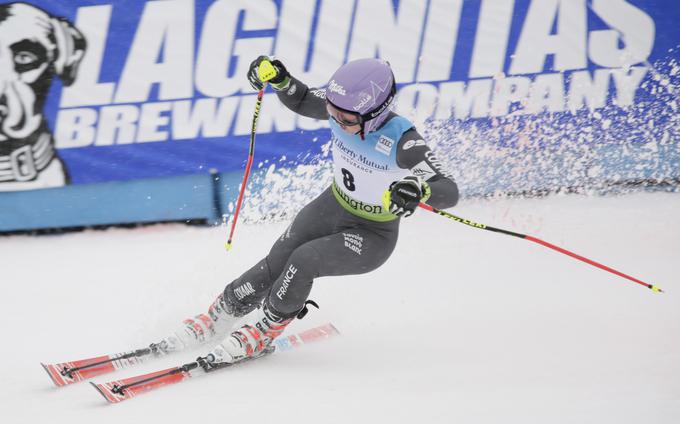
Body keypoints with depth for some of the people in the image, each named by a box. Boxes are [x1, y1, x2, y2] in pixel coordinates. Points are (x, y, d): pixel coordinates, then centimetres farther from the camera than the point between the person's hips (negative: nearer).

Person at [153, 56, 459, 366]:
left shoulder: (401, 140, -34)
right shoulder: (342, 107, -18)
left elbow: (449, 191, -41)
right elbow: (300, 101, 3)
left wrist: (420, 190, -64)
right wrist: (279, 79, -19)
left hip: (373, 236, -5)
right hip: (332, 206, 5)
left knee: (305, 259, -26)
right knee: (275, 264, -8)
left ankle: (261, 331, -4)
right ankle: (219, 316, 14)